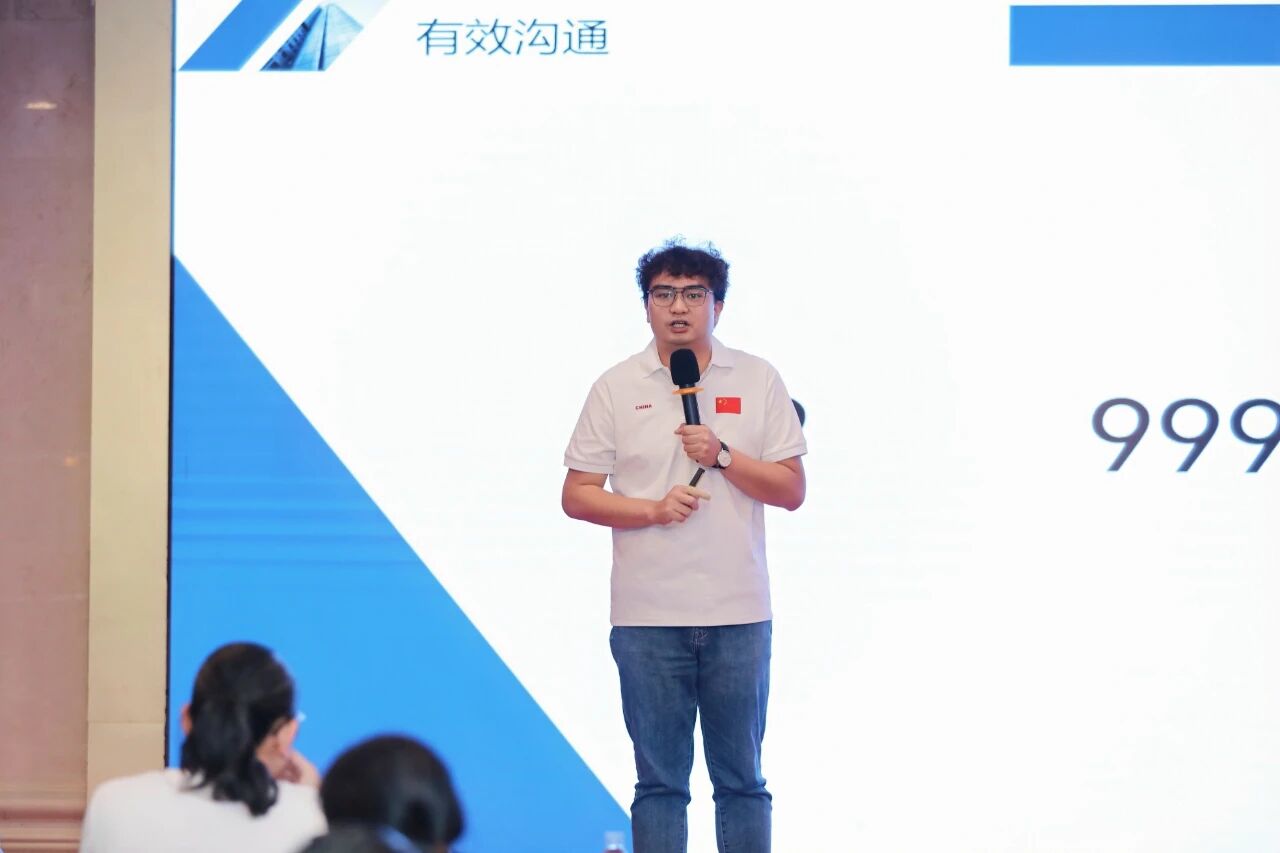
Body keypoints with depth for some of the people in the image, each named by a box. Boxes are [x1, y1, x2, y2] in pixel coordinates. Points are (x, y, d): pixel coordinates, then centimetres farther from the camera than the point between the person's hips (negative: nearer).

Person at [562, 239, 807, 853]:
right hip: (647, 616, -1)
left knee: (741, 777, 6)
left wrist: (722, 456, -12)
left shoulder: (757, 380, 6)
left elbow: (792, 490, 3)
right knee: (658, 780, 4)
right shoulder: (616, 388, 4)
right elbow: (576, 496, 3)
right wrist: (653, 509, -12)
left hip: (738, 613, 1)